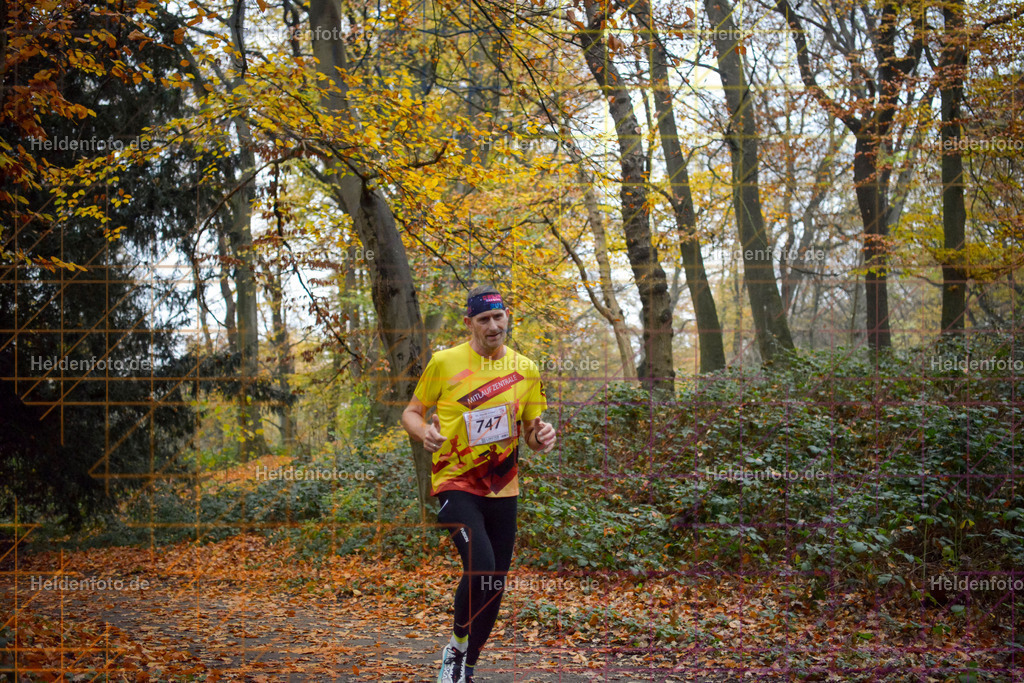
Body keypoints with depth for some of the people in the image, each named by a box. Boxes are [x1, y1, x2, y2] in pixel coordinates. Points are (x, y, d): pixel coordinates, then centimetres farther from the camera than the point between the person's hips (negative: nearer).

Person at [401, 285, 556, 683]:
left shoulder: (525, 369, 6)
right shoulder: (444, 362, -3)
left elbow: (530, 431, 14)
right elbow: (411, 412, 5)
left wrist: (541, 436, -10)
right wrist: (424, 431, -17)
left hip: (502, 490, 4)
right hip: (455, 485, -4)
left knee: (494, 587, 8)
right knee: (480, 569, -24)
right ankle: (456, 650, 3)